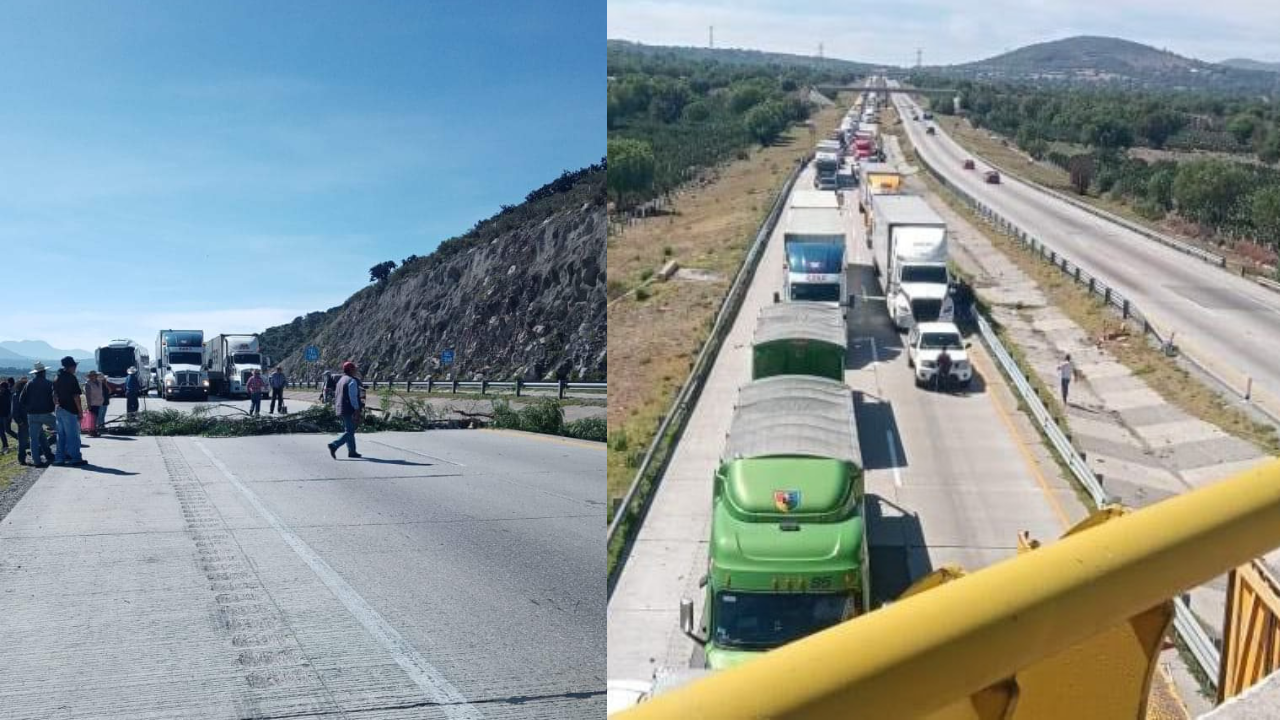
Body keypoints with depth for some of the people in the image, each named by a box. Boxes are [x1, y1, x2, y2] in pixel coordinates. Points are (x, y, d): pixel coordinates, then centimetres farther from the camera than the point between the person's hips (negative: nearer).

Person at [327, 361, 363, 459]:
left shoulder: (341, 380, 15)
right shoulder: (352, 381, -13)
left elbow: (336, 395, 18)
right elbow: (353, 397, -19)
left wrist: (336, 408, 22)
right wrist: (357, 410, -19)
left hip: (341, 409, 10)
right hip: (349, 410, -10)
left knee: (349, 430, 15)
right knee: (349, 432, -8)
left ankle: (352, 451, 18)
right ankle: (334, 445, -21)